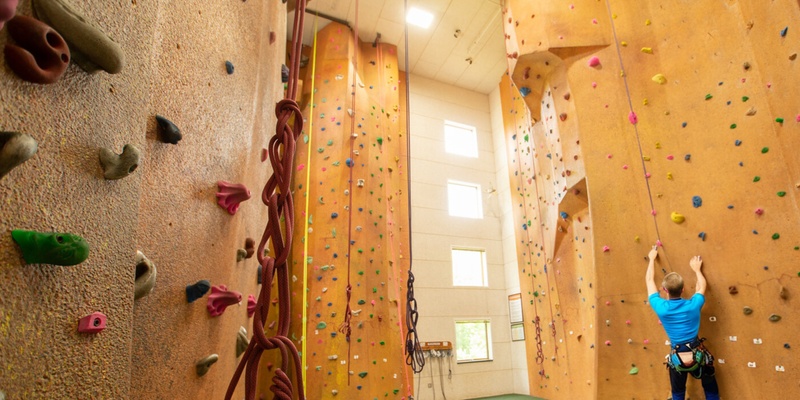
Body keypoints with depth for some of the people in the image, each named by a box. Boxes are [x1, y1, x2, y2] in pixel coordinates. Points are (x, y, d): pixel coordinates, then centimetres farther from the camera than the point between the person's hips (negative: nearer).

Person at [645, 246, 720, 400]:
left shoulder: (660, 307, -13)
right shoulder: (693, 305, -10)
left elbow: (650, 280, 1)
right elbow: (702, 285, 11)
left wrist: (652, 258, 13)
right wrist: (697, 269, 27)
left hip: (677, 358, 0)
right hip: (698, 356, 1)